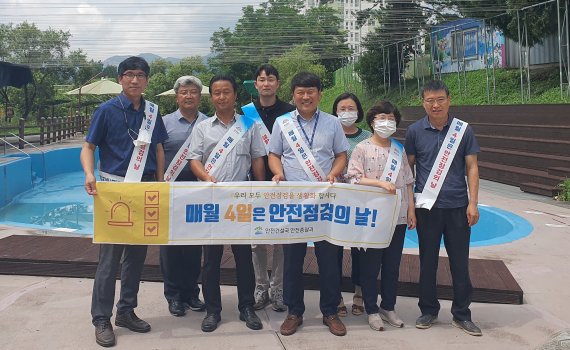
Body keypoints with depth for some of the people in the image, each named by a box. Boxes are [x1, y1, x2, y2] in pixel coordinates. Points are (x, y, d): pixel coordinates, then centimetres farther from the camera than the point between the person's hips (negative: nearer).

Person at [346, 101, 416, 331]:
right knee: (370, 265, 4)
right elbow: (353, 178, -12)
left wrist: (411, 209, 7)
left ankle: (388, 307, 26)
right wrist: (381, 183, -19)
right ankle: (372, 310, 18)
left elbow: (408, 182, 12)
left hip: (398, 217, 4)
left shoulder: (399, 150, 10)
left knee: (392, 265, 12)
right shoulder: (362, 148, -3)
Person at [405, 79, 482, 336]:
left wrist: (473, 203, -5)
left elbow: (472, 167, 2)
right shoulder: (415, 131, 1)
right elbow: (408, 167, 6)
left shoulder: (463, 130, 1)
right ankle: (428, 311, 23)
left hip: (458, 206, 0)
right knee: (428, 260, 9)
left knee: (460, 261, 6)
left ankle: (462, 315, 19)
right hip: (427, 206, 0)